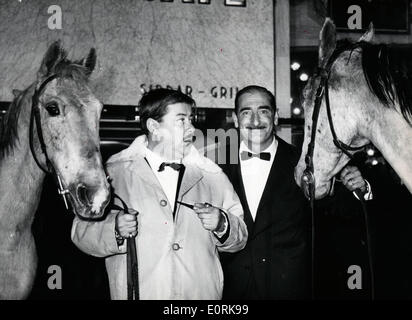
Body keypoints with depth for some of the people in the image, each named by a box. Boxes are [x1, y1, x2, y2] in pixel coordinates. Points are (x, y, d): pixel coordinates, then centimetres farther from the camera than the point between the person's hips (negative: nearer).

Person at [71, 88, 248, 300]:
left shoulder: (212, 176, 6)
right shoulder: (115, 173, -2)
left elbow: (240, 238, 7)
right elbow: (81, 232, -3)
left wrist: (222, 225, -12)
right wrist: (115, 229, -20)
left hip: (202, 291, 2)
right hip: (137, 292, -2)